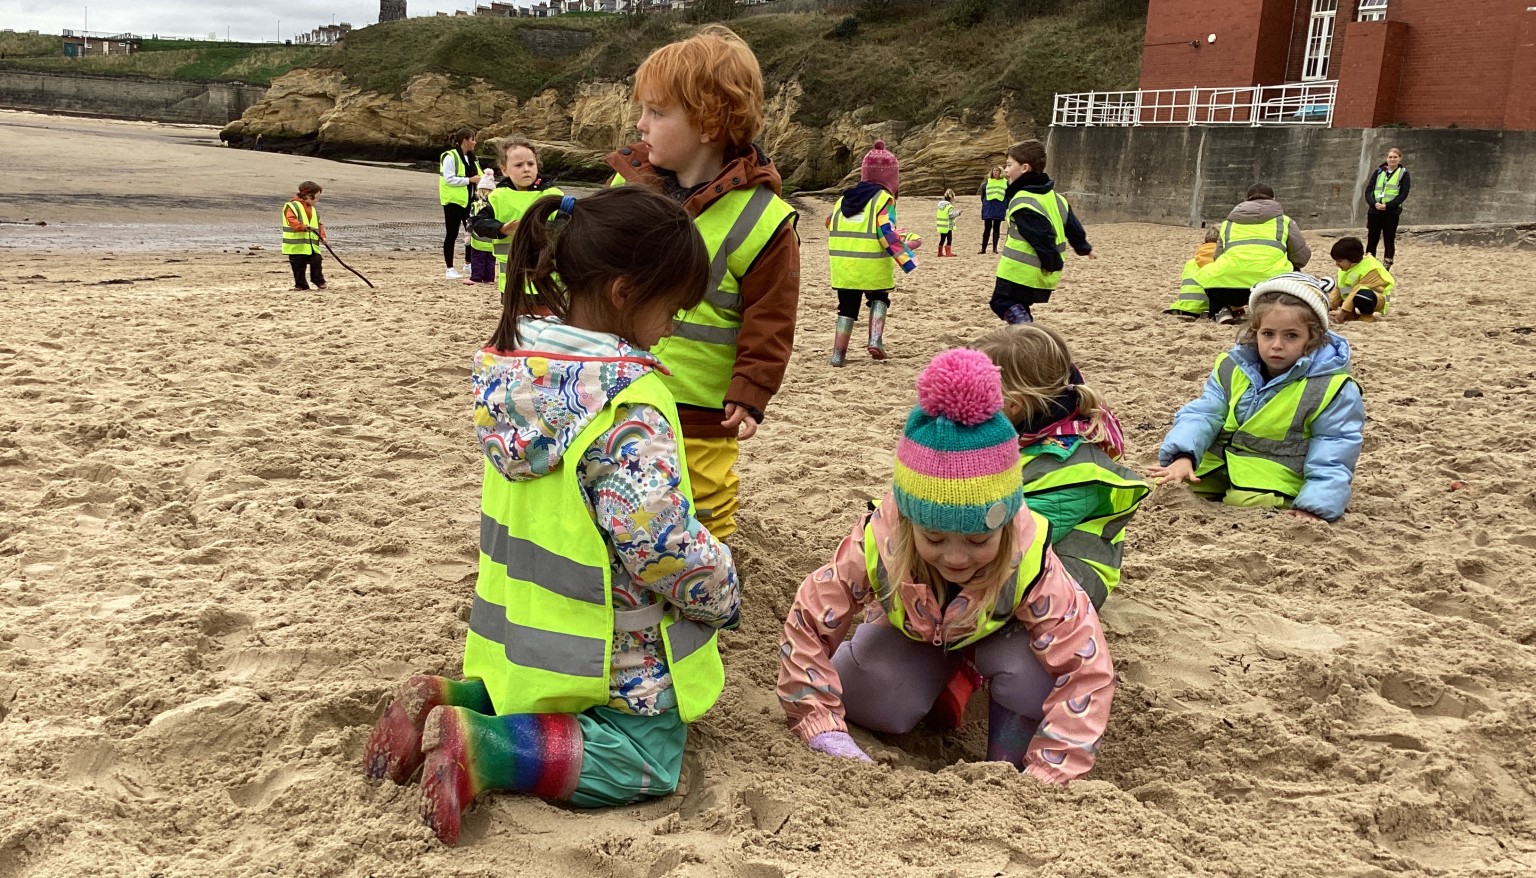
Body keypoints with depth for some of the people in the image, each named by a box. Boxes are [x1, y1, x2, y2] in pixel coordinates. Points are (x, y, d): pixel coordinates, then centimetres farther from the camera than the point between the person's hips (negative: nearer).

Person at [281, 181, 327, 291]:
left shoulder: (313, 210, 19)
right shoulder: (293, 206, -6)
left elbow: (319, 224, 19)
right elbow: (292, 220, -19)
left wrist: (322, 235, 1)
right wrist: (303, 227, -33)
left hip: (312, 245, 6)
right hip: (297, 245, -6)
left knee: (316, 261, -5)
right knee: (299, 265, -1)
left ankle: (319, 281, 13)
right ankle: (301, 284, 10)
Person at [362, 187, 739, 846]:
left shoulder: (519, 365, -3)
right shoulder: (629, 403, -29)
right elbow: (660, 543, -30)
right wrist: (720, 593, -10)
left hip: (528, 627, 8)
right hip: (606, 647, -8)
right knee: (646, 763, 5)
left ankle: (445, 698, 9)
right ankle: (478, 747, -11)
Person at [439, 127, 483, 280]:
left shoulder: (471, 157, 12)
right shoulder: (450, 157, -13)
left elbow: (476, 175, 24)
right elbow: (448, 179, -20)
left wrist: (483, 178, 3)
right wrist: (469, 180, -21)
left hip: (469, 200, 8)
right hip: (453, 200, -8)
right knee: (452, 234, -1)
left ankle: (469, 263, 25)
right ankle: (450, 268, 5)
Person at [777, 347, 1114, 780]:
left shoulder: (1029, 563, -41)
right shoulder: (875, 545, -38)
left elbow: (1086, 669, -39)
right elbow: (807, 627, -28)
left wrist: (1046, 777, -44)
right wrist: (826, 732, -32)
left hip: (1000, 631, -1)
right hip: (911, 629, 2)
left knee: (1032, 667, -34)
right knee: (871, 700, -24)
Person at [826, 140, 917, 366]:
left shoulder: (845, 197, 15)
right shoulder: (883, 198, -3)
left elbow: (831, 225, 17)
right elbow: (887, 233, -13)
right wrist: (906, 256, -9)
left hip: (842, 263, 4)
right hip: (872, 265, -4)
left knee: (847, 307, 14)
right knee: (879, 299, 20)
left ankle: (838, 353, 10)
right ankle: (875, 339, 1)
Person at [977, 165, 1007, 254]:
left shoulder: (1005, 182, 2)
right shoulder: (987, 182, 5)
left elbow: (1008, 196, 3)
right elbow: (982, 195, 10)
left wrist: (1006, 207, -2)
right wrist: (984, 205, 6)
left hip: (999, 209, -1)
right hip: (988, 209, 1)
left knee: (996, 228, 4)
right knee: (987, 228, 3)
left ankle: (995, 248, 8)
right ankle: (983, 248, 6)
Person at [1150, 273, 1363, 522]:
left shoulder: (1332, 389, -8)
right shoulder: (1233, 368, 6)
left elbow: (1331, 460, -10)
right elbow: (1203, 414, -1)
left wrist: (1314, 507, -25)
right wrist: (1183, 455, -22)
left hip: (1271, 485, -5)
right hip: (1213, 469, 5)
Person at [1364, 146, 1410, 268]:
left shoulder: (1403, 174, 4)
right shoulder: (1378, 172, 11)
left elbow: (1403, 194, -5)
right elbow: (1368, 190, 5)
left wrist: (1387, 205, -17)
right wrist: (1374, 203, -14)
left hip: (1391, 212, -2)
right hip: (1374, 211, 3)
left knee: (1389, 241, 0)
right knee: (1371, 241, 3)